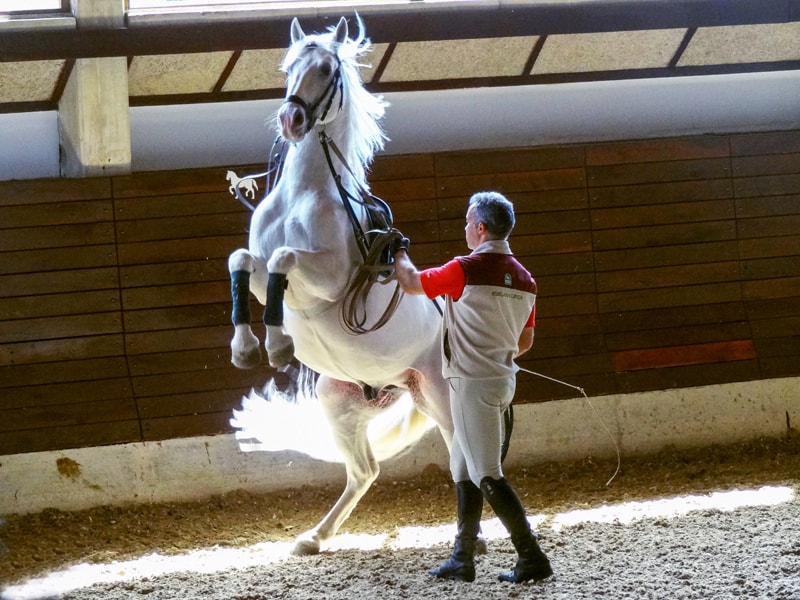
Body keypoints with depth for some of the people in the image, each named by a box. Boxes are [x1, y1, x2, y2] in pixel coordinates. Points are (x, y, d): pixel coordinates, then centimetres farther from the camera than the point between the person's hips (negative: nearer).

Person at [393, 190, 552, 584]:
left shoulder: (466, 270, -16)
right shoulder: (523, 278, 6)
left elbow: (411, 282, -1)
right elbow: (525, 342, 14)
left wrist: (399, 255, 19)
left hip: (473, 384, -8)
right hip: (502, 378, 8)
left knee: (487, 476, -7)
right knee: (463, 470, 18)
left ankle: (531, 558, -11)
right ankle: (462, 559, 22)